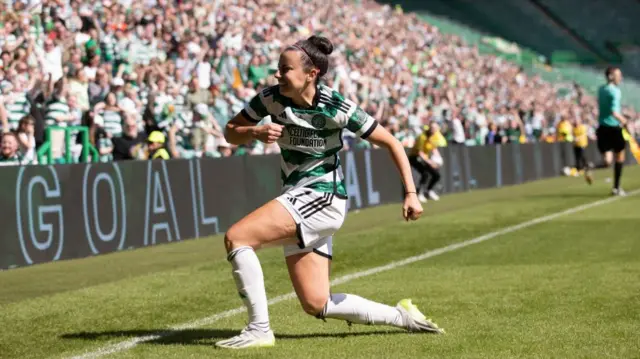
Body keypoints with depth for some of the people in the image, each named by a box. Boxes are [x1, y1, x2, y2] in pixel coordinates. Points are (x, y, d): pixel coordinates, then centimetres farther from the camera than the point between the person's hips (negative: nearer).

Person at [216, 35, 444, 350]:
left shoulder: (336, 108, -15)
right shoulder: (271, 97, -1)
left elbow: (391, 143, -7)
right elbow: (230, 133, 6)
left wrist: (410, 194, -12)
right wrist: (255, 132, -16)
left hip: (322, 197, -7)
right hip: (298, 200, 7)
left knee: (235, 237, -21)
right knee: (317, 305, 6)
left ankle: (259, 330, -14)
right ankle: (401, 316, 20)